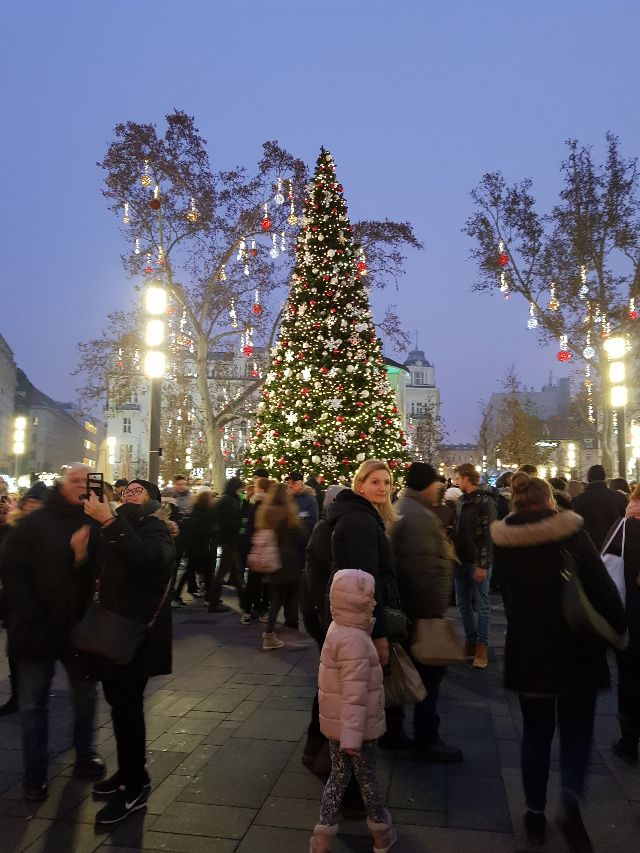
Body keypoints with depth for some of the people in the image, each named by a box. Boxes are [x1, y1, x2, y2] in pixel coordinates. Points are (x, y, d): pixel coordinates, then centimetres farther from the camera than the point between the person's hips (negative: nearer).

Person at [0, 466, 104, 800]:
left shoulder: (96, 526, -1)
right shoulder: (35, 523, -5)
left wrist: (83, 556, -27)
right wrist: (31, 615, -12)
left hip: (79, 628, 2)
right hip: (38, 629, -2)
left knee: (86, 694, 15)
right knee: (33, 702, 8)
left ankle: (85, 756, 34)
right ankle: (35, 773, 24)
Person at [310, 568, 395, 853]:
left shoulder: (337, 630, 2)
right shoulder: (354, 641, -27)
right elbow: (354, 693, -28)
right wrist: (352, 736, -27)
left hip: (334, 723, 7)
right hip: (356, 726, -7)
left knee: (338, 776, 19)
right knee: (367, 778, 13)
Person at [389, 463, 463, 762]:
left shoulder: (402, 510, 13)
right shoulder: (419, 516, -20)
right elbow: (425, 569, -26)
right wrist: (435, 609, -21)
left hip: (403, 606, 11)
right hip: (423, 608, -11)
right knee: (430, 671, 1)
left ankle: (391, 728, 29)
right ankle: (426, 740, 12)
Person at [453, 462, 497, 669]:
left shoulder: (485, 502, -10)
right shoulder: (461, 501, 13)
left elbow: (488, 535, -15)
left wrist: (482, 565, -19)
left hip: (478, 563, -7)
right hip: (461, 561, 7)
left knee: (482, 605, 3)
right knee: (463, 604, 12)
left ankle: (481, 646, 11)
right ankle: (471, 642, 24)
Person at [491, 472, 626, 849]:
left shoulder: (504, 543, -3)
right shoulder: (572, 533, -13)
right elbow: (603, 589, -14)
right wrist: (618, 631, 1)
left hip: (526, 651, 3)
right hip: (576, 651, -2)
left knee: (536, 732, 17)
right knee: (576, 730, 14)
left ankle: (536, 812, 24)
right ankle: (570, 798, -6)